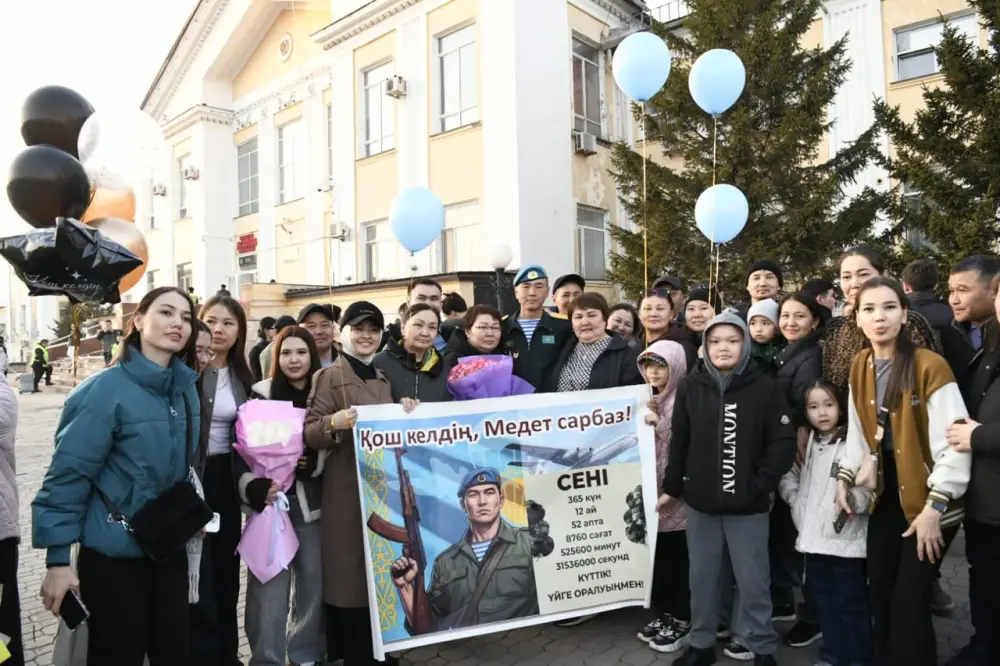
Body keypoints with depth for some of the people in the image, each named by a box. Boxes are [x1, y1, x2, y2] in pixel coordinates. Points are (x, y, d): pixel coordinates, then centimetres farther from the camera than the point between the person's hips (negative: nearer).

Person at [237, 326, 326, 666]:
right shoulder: (261, 395, 0)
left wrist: (311, 462, -11)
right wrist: (256, 489, -18)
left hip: (311, 503, 2)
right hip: (269, 502, -2)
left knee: (314, 579, 7)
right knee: (269, 585, -3)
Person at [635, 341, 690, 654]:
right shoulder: (646, 399, 13)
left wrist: (658, 424, -21)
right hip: (654, 487, 7)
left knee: (679, 556, 3)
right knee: (659, 553, 13)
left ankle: (682, 620, 16)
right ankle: (665, 613, 27)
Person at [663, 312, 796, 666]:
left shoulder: (765, 388, -6)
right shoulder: (690, 387, 0)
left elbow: (784, 441, -6)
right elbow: (679, 441, 4)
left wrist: (761, 484, -11)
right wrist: (672, 487, 5)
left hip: (748, 505, -2)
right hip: (701, 503, 2)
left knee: (753, 581, 8)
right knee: (702, 578, 14)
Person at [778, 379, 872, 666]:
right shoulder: (805, 444, 10)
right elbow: (787, 476, 18)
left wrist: (853, 499, -33)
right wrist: (797, 502, 4)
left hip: (846, 539, -6)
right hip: (813, 538, 6)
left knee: (851, 603, 6)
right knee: (825, 602, 17)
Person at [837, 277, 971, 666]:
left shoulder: (930, 366, -17)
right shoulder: (860, 367, 2)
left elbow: (954, 441, -19)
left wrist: (935, 507, -21)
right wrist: (845, 477, 3)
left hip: (927, 500, -5)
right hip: (886, 493, 6)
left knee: (908, 599, -3)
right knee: (878, 591, 11)